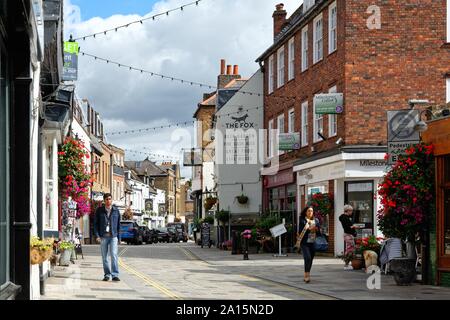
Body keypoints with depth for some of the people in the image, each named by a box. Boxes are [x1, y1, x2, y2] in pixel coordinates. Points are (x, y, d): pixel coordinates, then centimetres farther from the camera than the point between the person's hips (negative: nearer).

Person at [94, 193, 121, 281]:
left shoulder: (116, 211, 7)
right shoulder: (99, 210, 5)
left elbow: (119, 225, 11)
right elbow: (95, 223, 5)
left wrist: (119, 238, 8)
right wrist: (97, 235, -6)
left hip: (113, 236, -1)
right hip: (103, 237, 1)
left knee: (114, 255, -12)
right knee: (104, 257, 4)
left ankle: (115, 275, -13)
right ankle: (107, 275, 13)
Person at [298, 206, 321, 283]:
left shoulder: (316, 220, 12)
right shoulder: (302, 221, -1)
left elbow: (319, 231, 14)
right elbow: (301, 232, -8)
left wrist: (317, 229, -7)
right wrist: (308, 229, -18)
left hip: (313, 243, 5)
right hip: (305, 243, -5)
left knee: (311, 259, 7)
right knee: (307, 258, -19)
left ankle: (306, 276, 19)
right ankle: (307, 275, -17)